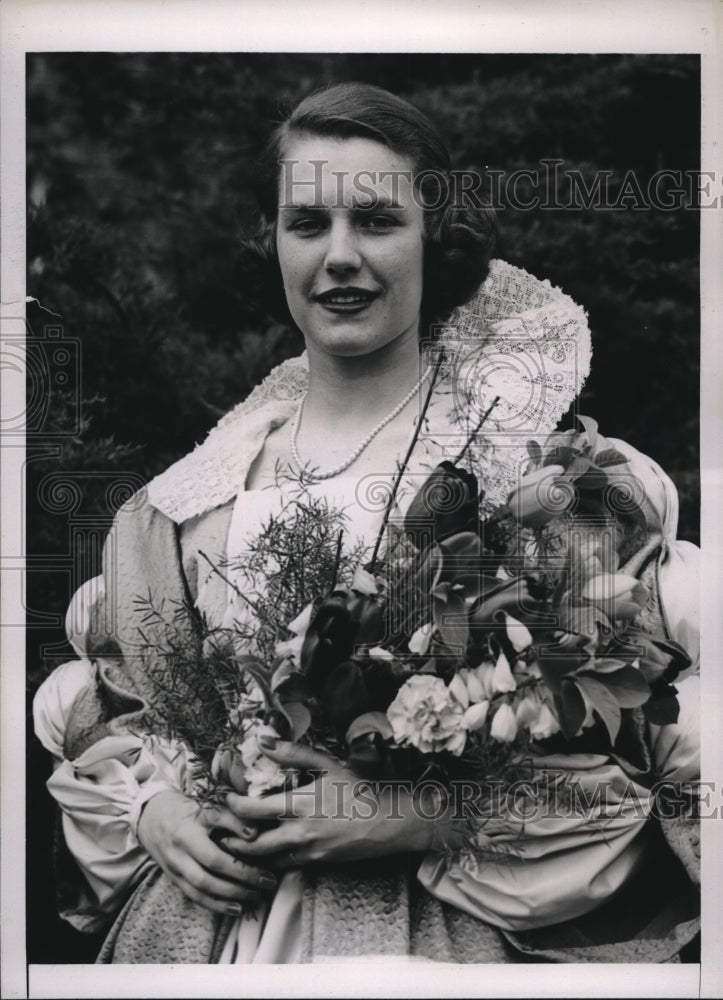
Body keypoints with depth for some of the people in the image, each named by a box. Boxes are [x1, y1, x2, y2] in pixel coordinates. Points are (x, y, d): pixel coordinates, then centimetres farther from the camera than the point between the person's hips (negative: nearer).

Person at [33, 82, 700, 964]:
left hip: (425, 932, -2)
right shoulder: (197, 491, 3)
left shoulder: (532, 461, -8)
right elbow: (110, 700, 13)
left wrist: (425, 821, -19)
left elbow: (620, 749, -10)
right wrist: (148, 806, -5)